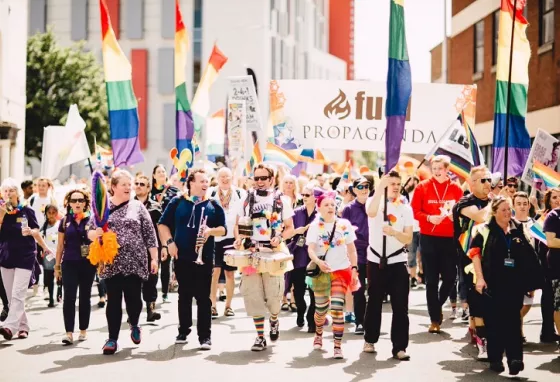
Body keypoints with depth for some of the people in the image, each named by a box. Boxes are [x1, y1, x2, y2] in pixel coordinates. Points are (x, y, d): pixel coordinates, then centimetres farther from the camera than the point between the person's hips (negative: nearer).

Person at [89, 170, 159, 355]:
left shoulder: (137, 206, 5)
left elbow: (149, 234, 4)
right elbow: (90, 233, 7)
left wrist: (154, 258, -1)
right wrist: (95, 233, -17)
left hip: (135, 262, 0)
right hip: (111, 263, 0)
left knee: (134, 299, 1)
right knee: (113, 302, 2)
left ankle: (134, 325, 31)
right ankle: (112, 339, 11)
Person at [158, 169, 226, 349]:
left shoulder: (213, 205, 6)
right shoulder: (178, 202, 4)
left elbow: (223, 228, 5)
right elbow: (163, 224, 6)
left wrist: (211, 231, -15)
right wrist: (169, 242, -7)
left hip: (205, 257, 0)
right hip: (182, 256, 1)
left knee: (203, 297, -1)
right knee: (184, 295, 11)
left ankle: (205, 335, 1)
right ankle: (183, 331, 22)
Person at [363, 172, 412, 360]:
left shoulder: (405, 208, 4)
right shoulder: (374, 201, -1)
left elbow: (408, 239, -4)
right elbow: (371, 212, -28)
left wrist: (394, 232, -23)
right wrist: (380, 187, -28)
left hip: (397, 262, 1)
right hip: (376, 260, -1)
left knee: (400, 306, -4)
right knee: (374, 302, 10)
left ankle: (399, 347, -1)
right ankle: (370, 340, 26)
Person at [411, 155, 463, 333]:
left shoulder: (456, 188, 4)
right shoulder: (422, 187, 0)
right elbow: (414, 211, -2)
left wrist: (455, 215, -15)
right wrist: (429, 218, -18)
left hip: (449, 239, 1)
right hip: (428, 238, -1)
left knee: (450, 277, 1)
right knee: (431, 280, 3)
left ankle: (437, 307, 29)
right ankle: (435, 318, 11)